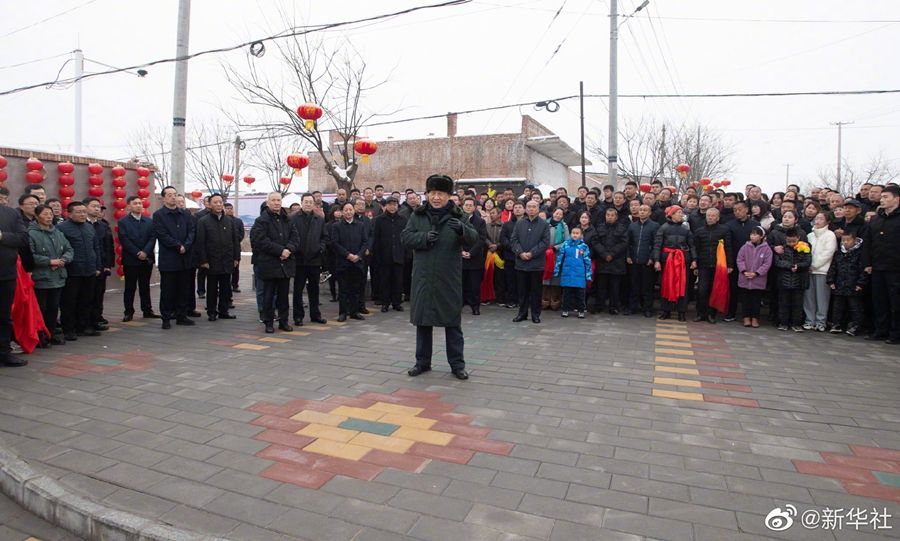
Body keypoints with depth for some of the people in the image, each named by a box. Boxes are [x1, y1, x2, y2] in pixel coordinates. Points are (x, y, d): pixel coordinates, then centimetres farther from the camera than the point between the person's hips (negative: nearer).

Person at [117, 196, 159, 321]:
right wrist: (137, 253, -15)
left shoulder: (149, 221, 10)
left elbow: (152, 238, 1)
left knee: (145, 286, 10)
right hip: (130, 260, -3)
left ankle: (147, 310, 16)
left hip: (147, 259, 3)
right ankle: (129, 312, 10)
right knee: (130, 287, 4)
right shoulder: (123, 222, 0)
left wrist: (145, 252, -12)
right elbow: (124, 240, -8)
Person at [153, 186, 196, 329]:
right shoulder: (158, 215, -2)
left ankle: (182, 316, 18)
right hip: (168, 259, -4)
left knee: (185, 289, 8)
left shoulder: (185, 214, 12)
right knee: (167, 290, 2)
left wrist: (186, 246, -10)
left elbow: (192, 231, 5)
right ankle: (166, 318, 10)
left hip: (185, 259, 4)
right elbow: (162, 235, -10)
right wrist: (178, 246, -13)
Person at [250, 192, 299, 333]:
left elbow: (295, 237, 8)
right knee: (268, 295, 3)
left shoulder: (287, 220, 13)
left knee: (284, 294, 10)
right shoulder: (262, 220, -4)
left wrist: (289, 249, -12)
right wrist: (280, 250, -18)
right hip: (269, 264, -4)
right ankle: (268, 322, 13)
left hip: (286, 263, 5)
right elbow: (262, 240, -14)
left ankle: (283, 321, 19)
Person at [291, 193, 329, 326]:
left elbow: (325, 237, 13)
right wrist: (294, 249, -13)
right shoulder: (293, 219, -3)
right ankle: (298, 316, 13)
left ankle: (315, 314, 23)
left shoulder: (320, 220, 10)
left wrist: (321, 248, -2)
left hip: (315, 259, 4)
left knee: (314, 289, 13)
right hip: (299, 259, -4)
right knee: (298, 290, 5)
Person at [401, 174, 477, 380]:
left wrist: (462, 229, -33)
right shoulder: (418, 215, 6)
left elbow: (473, 238, -11)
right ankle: (422, 361, 25)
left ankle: (457, 364, 17)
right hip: (423, 277, 2)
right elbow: (405, 237, 0)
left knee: (453, 321, 5)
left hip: (449, 279, -2)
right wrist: (424, 237, -19)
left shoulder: (457, 216, 0)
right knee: (422, 320, 11)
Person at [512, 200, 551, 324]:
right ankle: (522, 313, 18)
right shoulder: (519, 223, 9)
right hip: (521, 262, 2)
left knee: (536, 290, 5)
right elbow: (514, 240, 4)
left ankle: (535, 314, 15)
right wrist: (520, 253, -12)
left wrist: (532, 253, -14)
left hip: (537, 263, -2)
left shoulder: (544, 224, 1)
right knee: (522, 289, 8)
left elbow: (545, 242, -6)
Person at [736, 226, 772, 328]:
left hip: (758, 280, -2)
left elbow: (767, 263, -8)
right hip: (744, 279, 2)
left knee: (756, 300, 7)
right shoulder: (745, 247, 1)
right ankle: (746, 317, 20)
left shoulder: (766, 249, -5)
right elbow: (740, 259, 1)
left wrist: (756, 273, -15)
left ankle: (755, 318, 17)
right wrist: (744, 271, -13)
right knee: (745, 299, 9)